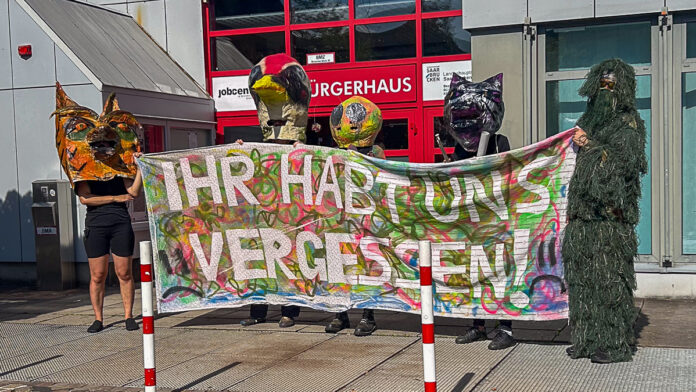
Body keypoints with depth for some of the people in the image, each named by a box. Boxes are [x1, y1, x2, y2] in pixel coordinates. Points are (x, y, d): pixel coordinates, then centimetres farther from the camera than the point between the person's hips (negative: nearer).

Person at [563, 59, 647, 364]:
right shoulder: (589, 119, 19)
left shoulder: (629, 122, -1)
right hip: (584, 208, 7)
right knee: (582, 271, 5)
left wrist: (591, 146, -13)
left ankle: (616, 343, -2)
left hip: (610, 210, -7)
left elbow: (626, 162, -14)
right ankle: (587, 338, 12)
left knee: (609, 272, -8)